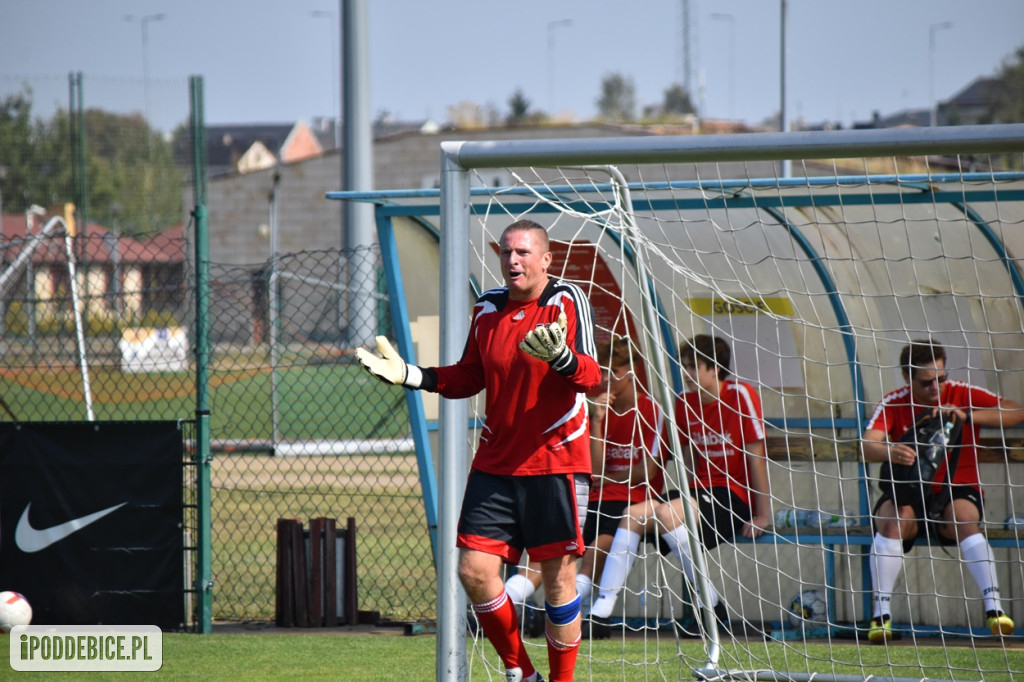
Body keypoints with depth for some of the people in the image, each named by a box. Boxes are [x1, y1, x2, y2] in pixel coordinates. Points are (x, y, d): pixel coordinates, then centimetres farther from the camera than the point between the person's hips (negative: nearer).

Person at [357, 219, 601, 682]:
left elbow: (590, 376, -16)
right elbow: (468, 378, 19)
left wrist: (561, 357, -37)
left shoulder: (567, 301, -6)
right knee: (475, 570, -3)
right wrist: (411, 376, 5)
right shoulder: (488, 309, 10)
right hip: (495, 465, 5)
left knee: (558, 578, -2)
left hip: (555, 462, -5)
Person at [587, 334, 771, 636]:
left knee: (666, 513, -31)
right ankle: (600, 613, -21)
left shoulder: (740, 395, -10)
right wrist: (688, 498, 6)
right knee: (633, 518, -14)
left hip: (733, 497, -7)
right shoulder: (685, 402, 9)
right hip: (699, 491, 7)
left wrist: (762, 515, -11)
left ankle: (712, 606, -22)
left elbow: (756, 455, -10)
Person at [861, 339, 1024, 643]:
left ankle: (993, 606, -39)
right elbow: (868, 445, -24)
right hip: (908, 495, 0)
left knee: (964, 515, -34)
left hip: (955, 493, 0)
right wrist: (890, 453, -48)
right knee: (892, 518, -32)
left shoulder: (963, 395, -7)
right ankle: (881, 614, -29)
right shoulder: (893, 404, -6)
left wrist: (966, 415, -30)